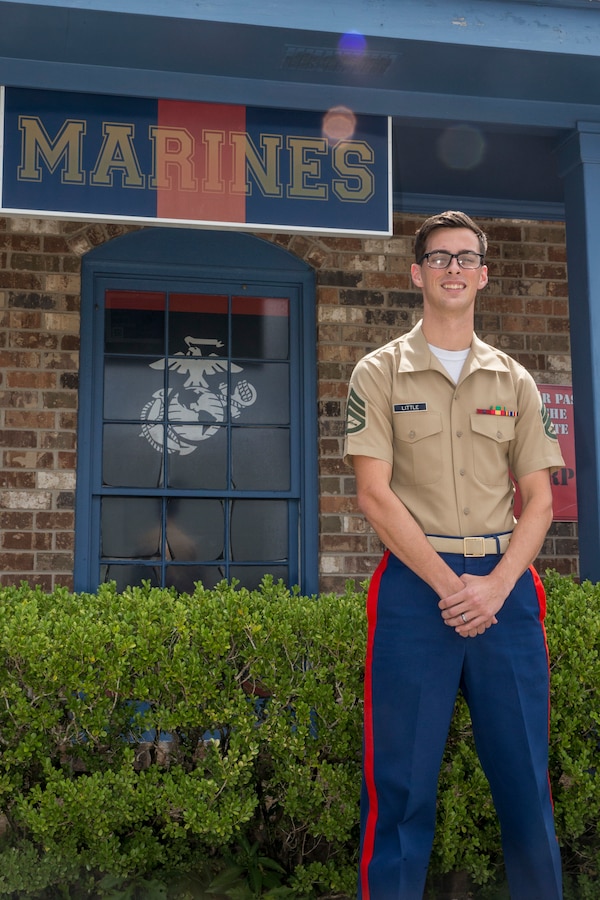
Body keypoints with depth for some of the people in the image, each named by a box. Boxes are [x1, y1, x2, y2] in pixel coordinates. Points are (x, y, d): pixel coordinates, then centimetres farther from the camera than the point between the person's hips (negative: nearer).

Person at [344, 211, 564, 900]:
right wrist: (448, 585, -11)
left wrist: (496, 586, -8)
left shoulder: (514, 382, 13)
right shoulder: (380, 373, 5)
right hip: (415, 585, -2)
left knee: (526, 782, 6)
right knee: (402, 788, 0)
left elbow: (537, 499, 8)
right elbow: (374, 493, -4)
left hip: (505, 587, 3)